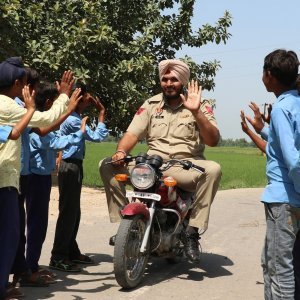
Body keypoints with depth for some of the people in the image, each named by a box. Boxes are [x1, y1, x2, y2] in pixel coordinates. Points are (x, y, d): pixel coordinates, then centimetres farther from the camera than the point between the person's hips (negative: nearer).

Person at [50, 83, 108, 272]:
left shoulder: (73, 117, 11)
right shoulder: (72, 120, -20)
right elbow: (97, 137, -19)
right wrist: (102, 113, -12)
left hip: (74, 166, 10)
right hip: (70, 167, -10)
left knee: (74, 211, 16)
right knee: (68, 212, -7)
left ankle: (71, 251, 25)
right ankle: (58, 257, -3)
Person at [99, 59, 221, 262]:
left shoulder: (200, 106, 4)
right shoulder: (151, 105, 13)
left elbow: (213, 140, -7)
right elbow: (132, 133, 5)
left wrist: (196, 112, -18)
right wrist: (121, 152, -17)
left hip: (186, 165, -3)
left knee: (213, 170, -35)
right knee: (107, 165, -13)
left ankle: (193, 231, -28)